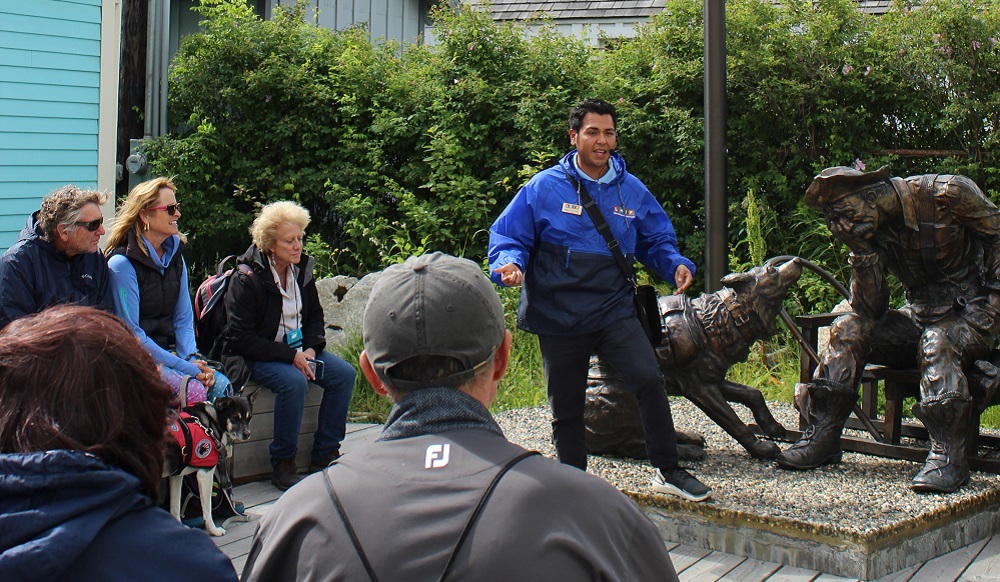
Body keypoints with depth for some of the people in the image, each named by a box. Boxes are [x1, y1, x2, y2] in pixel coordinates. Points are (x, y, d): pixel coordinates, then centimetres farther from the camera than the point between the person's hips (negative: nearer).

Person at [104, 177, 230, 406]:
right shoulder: (122, 263, -11)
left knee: (221, 385, -21)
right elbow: (130, 332, -15)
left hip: (170, 351, 6)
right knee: (194, 390, -30)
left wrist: (193, 359, -7)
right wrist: (185, 367, -19)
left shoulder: (175, 258, 12)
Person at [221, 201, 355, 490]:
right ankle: (282, 464, -19)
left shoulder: (302, 270, 4)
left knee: (344, 373, -13)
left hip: (297, 349, 7)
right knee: (293, 381, -34)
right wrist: (290, 356, -23)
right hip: (255, 355, -7)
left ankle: (325, 454, -3)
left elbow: (314, 317, 16)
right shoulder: (248, 279, -17)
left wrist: (311, 349, -5)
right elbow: (241, 338, -19)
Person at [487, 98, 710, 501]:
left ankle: (667, 472, -4)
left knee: (649, 380, -19)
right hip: (558, 316, -1)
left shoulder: (632, 191, 8)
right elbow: (508, 236, 0)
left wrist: (675, 264, -3)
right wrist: (510, 264, -21)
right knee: (566, 409, 8)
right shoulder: (544, 188, -1)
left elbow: (656, 241, 18)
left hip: (614, 311, 1)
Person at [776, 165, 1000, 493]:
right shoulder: (874, 230, -2)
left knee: (936, 343, -35)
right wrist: (863, 254, -19)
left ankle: (949, 455, -33)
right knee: (848, 329, -11)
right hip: (923, 315, 5)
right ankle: (821, 438, -13)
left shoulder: (948, 193, -17)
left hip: (973, 313, -5)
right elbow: (871, 311, -6)